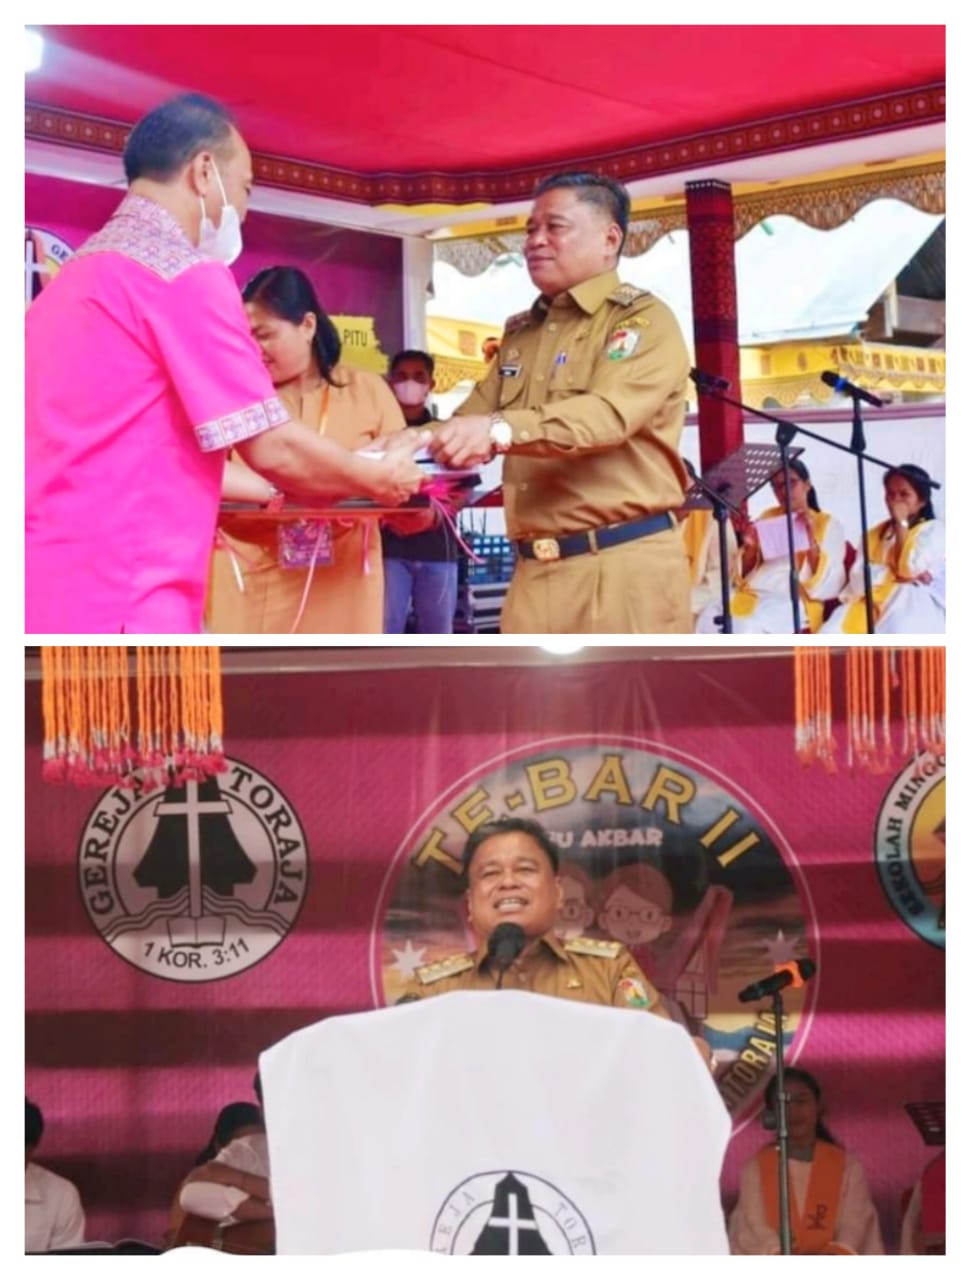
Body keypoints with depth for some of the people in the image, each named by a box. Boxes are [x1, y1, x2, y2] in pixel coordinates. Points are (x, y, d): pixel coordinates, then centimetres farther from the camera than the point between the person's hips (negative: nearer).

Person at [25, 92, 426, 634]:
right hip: (118, 608, -9)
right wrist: (379, 480, 10)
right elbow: (271, 448, -8)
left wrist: (273, 488, 30)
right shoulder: (185, 273, -8)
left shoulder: (77, 276, 20)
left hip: (49, 598, 9)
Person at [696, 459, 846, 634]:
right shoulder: (768, 517, 24)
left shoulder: (828, 525, 12)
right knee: (708, 620, -30)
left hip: (792, 601, -4)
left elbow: (826, 585, -1)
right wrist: (749, 548, 0)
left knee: (748, 628, -37)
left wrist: (811, 541, -13)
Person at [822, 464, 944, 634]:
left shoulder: (934, 530, 11)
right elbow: (857, 578, 7)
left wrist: (901, 522, -3)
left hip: (915, 605, -4)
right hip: (873, 603, 4)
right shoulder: (874, 534, 23)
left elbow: (911, 569, -8)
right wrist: (895, 573, -8)